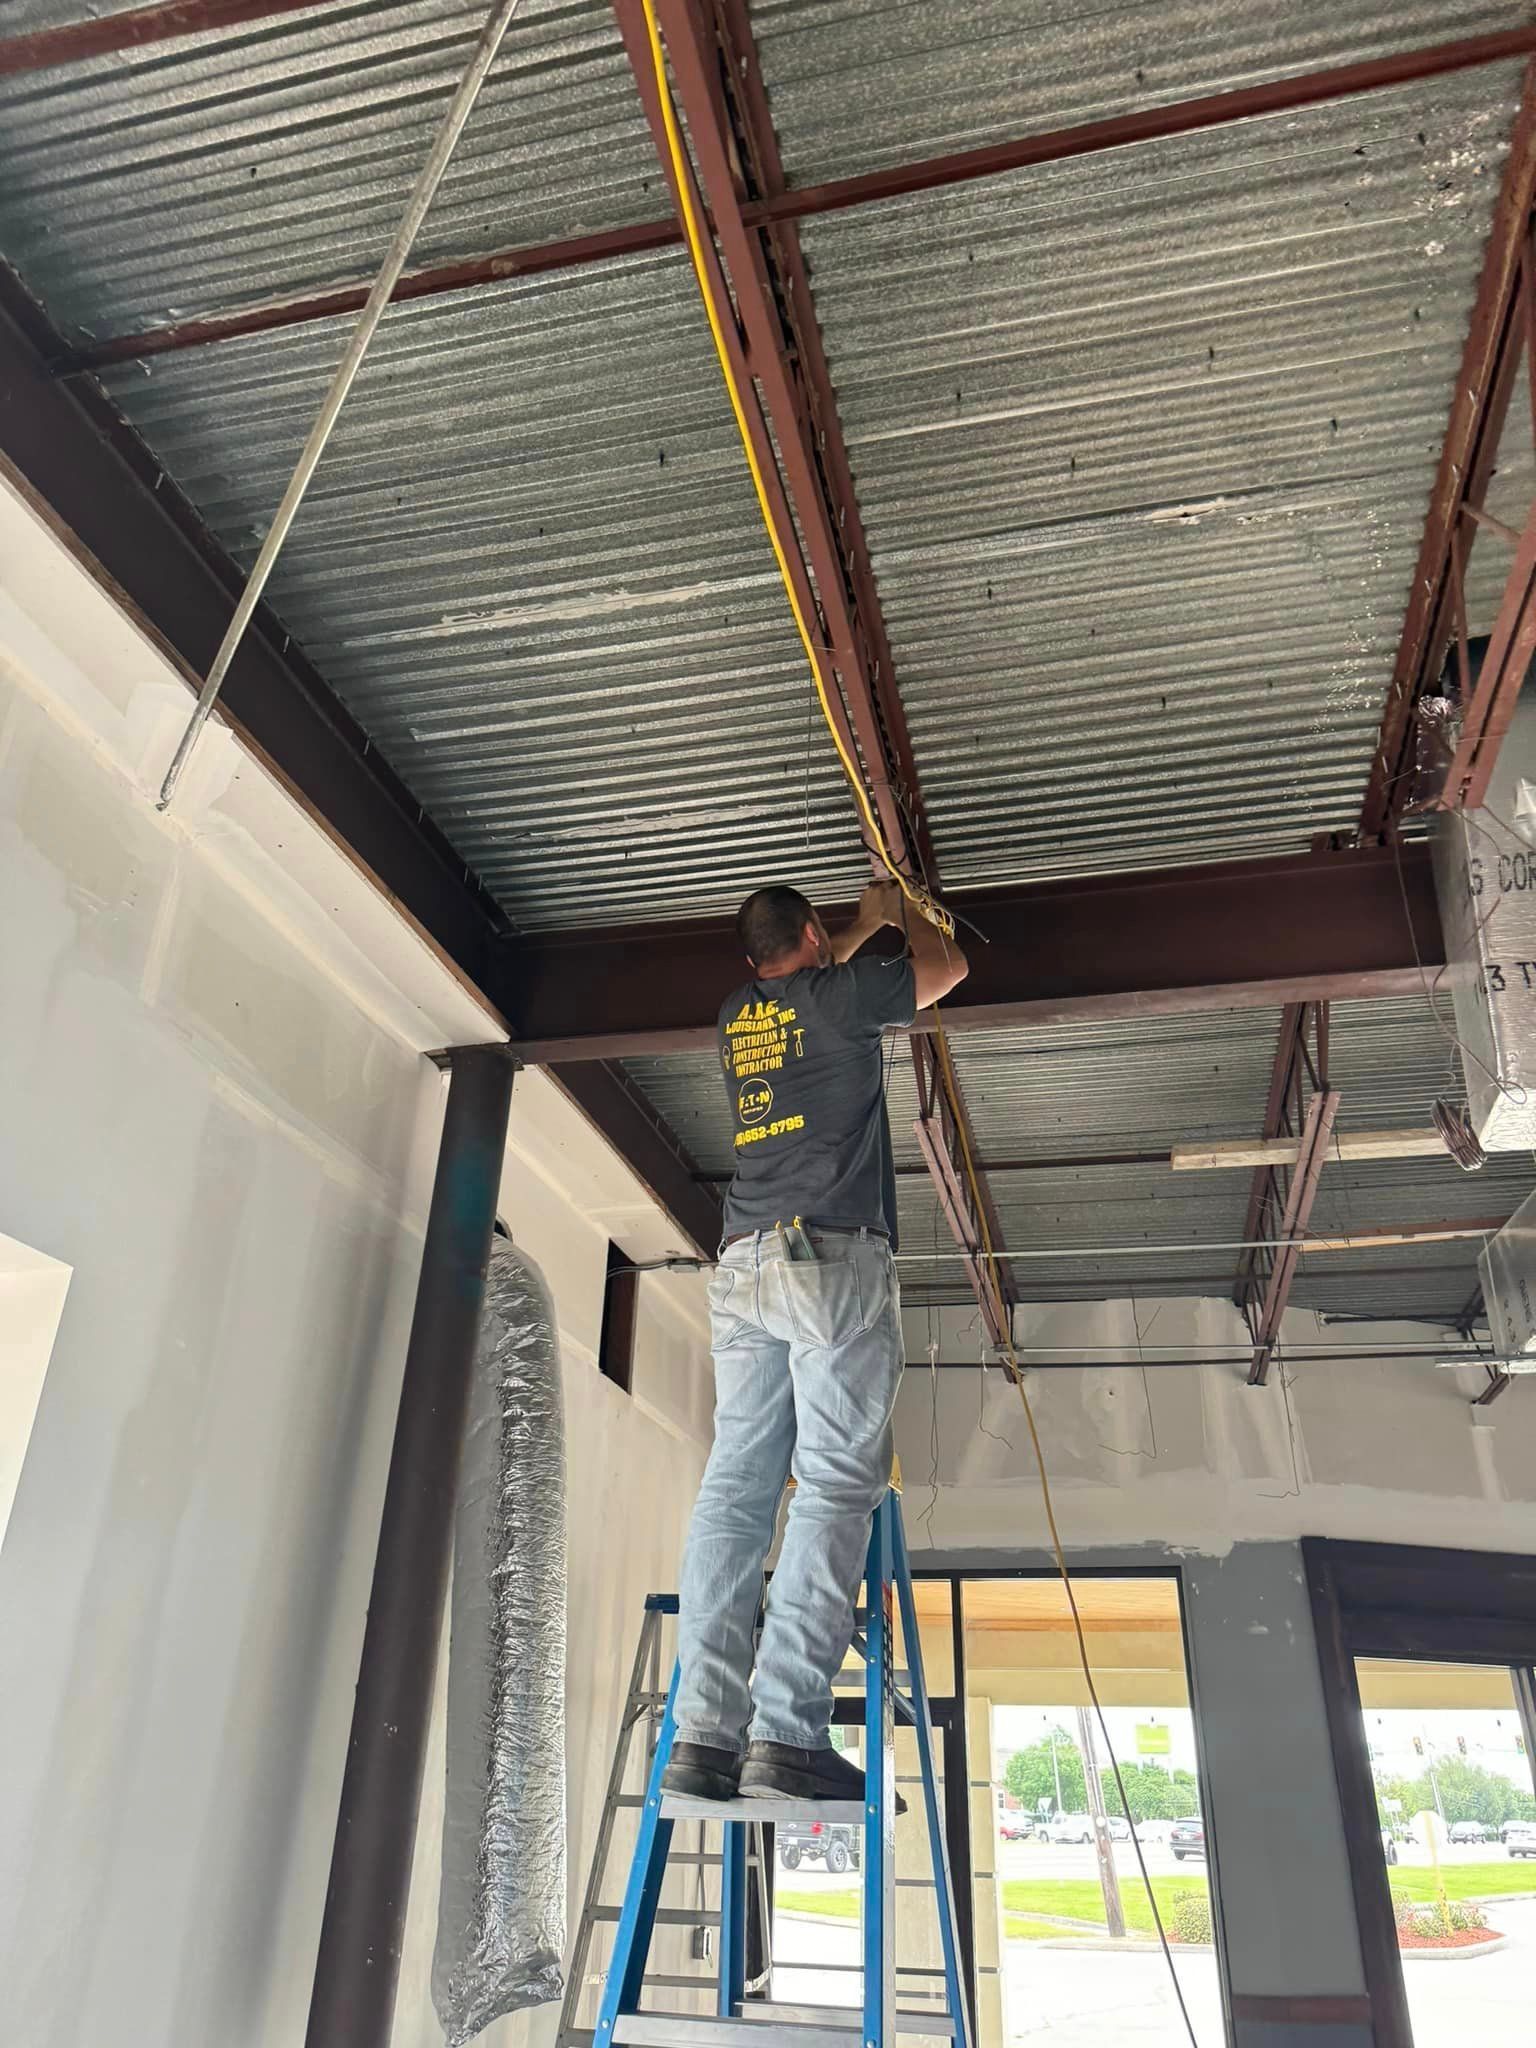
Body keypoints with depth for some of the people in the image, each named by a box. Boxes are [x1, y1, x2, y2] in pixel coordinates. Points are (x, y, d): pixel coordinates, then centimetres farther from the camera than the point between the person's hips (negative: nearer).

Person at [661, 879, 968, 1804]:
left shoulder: (738, 1016, 21)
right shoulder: (840, 994, 5)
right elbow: (947, 966, 22)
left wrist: (864, 929, 55)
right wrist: (902, 910, 40)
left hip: (743, 1264, 6)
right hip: (834, 1256, -6)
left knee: (736, 1486, -1)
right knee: (835, 1485, -10)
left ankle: (705, 1730, -6)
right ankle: (786, 1734, -17)